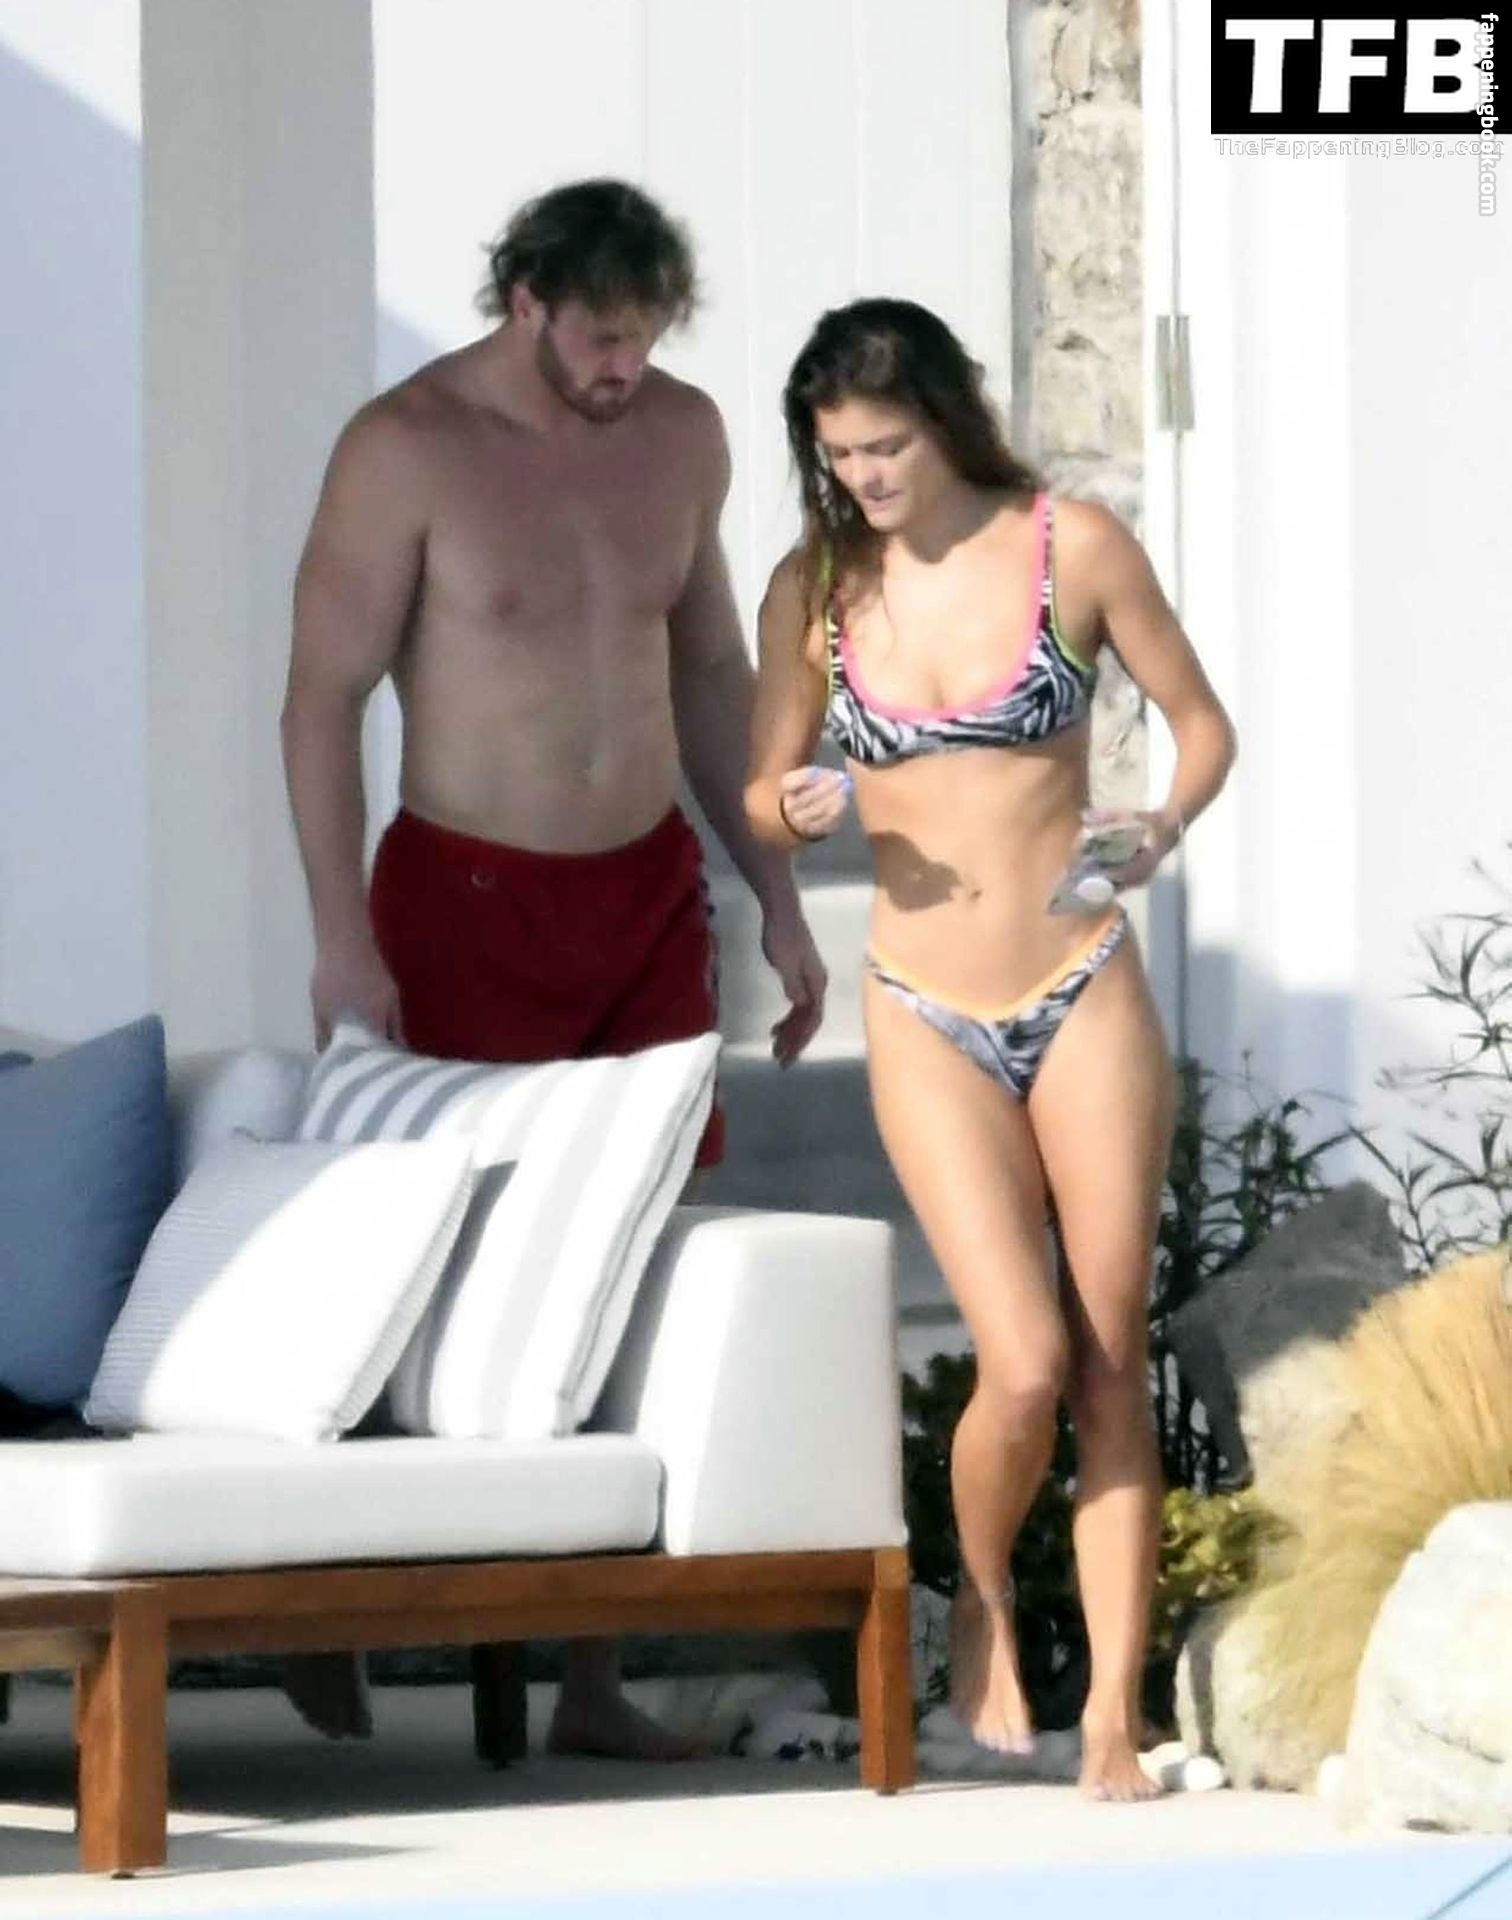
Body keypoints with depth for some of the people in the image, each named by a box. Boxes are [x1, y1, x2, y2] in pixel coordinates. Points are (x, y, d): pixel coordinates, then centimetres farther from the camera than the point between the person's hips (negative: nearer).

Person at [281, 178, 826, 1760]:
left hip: (648, 899, 5)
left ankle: (593, 1676, 4)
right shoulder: (407, 449, -11)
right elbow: (324, 694, -11)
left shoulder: (681, 435, 5)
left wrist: (777, 899, 13)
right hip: (469, 904, -5)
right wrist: (341, 938, -17)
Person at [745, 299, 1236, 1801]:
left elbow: (1201, 723, 6)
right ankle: (981, 1606, 17)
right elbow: (762, 799, 11)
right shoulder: (815, 591, 1)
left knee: (1112, 1365, 0)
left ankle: (1113, 1709, 5)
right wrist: (799, 812, -12)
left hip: (1083, 999, 0)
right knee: (1025, 1368, -12)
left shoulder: (1071, 549, -3)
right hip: (928, 1022, 0)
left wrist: (1162, 827, -14)